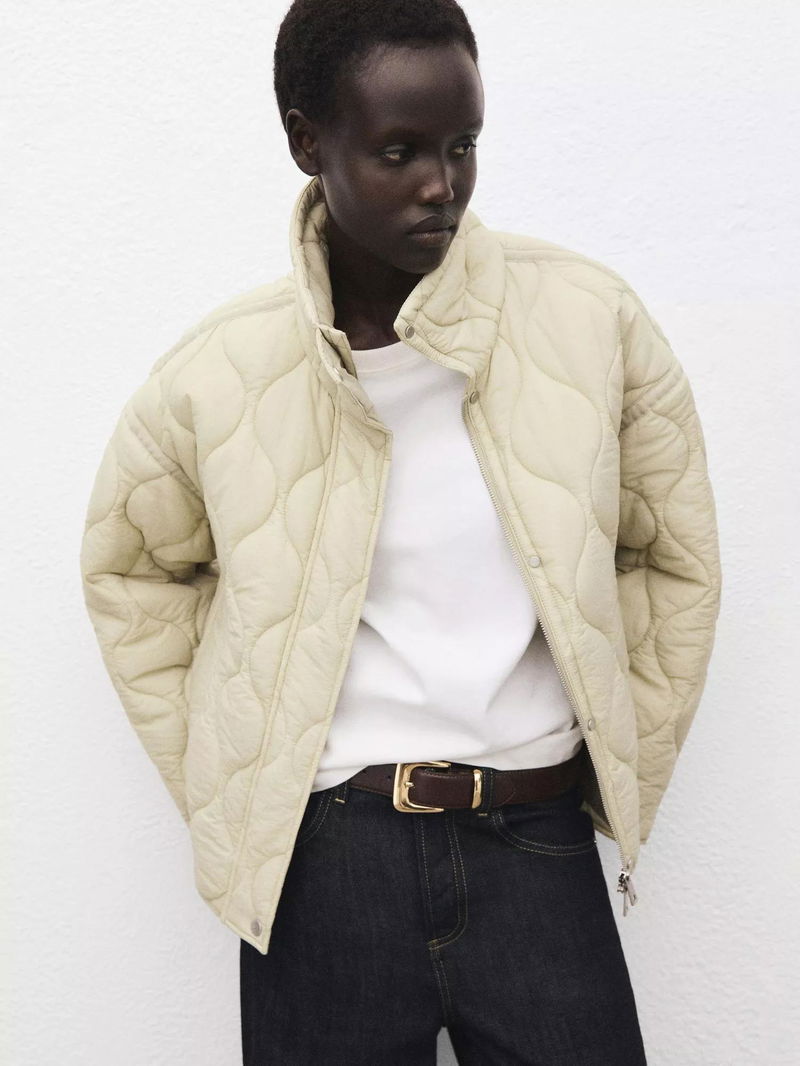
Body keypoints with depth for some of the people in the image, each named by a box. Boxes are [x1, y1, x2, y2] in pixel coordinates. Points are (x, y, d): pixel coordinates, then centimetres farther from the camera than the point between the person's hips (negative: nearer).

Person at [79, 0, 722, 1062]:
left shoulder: (592, 319, -5)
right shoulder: (209, 378, -6)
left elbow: (674, 557, 7)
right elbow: (129, 572, 11)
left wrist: (624, 773, 6)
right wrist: (220, 786, 6)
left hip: (538, 849, 1)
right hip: (321, 855, 0)